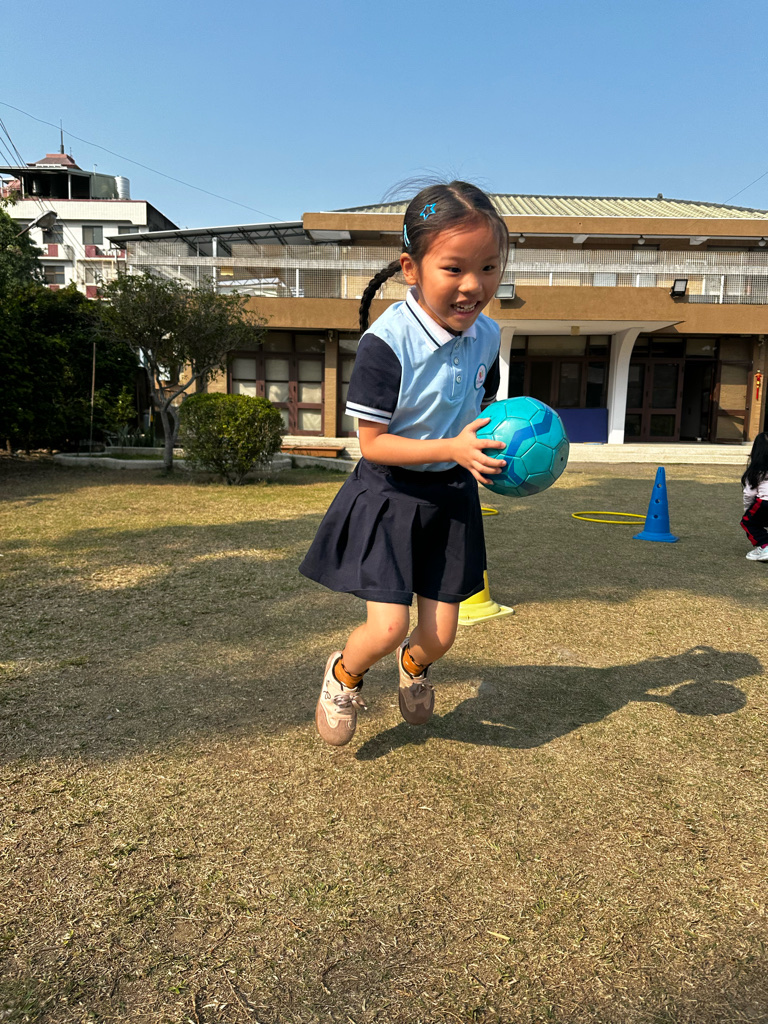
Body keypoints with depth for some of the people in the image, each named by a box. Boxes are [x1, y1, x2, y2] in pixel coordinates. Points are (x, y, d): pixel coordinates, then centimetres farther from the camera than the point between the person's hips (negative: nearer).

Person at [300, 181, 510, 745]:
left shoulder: (486, 335, -3)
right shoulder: (386, 343, -23)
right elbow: (372, 443, -20)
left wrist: (500, 441, 0)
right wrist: (452, 449, -28)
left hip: (451, 495, 5)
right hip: (389, 493, -5)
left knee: (441, 634, 8)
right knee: (387, 629, -10)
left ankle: (413, 666, 47)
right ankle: (343, 673, 28)